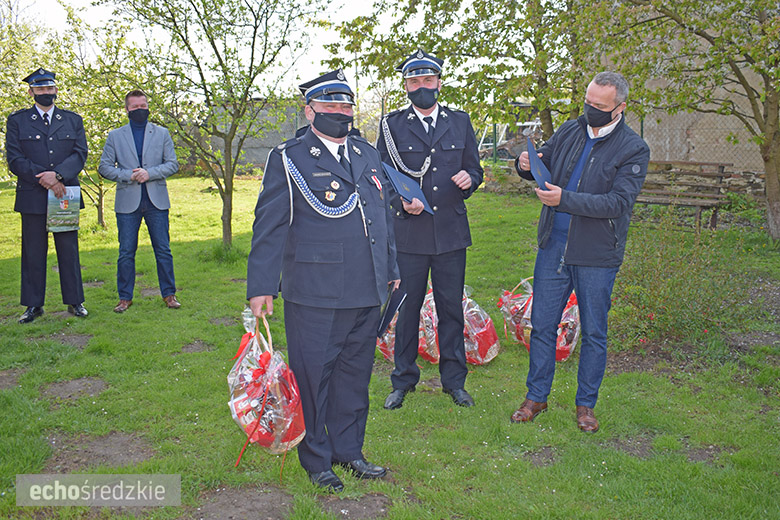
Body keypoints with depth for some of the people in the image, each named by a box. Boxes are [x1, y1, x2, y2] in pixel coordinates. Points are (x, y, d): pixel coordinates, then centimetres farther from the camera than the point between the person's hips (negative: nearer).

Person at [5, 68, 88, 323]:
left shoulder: (73, 120, 13)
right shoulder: (17, 121, 7)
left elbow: (80, 154, 1)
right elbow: (14, 160, -2)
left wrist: (58, 174, -16)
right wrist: (45, 179, -14)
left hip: (65, 196, 1)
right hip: (32, 197, -1)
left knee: (69, 250, 4)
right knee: (33, 252, 3)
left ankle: (74, 301, 13)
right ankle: (33, 305, 12)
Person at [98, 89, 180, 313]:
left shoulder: (162, 134, 11)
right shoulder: (115, 136, 10)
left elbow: (172, 164, 4)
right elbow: (104, 166, 6)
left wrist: (149, 173, -11)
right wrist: (129, 176, -10)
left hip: (156, 201, 0)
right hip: (128, 202, 0)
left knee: (163, 250, 3)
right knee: (126, 252, 3)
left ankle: (169, 294, 13)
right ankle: (125, 297, 13)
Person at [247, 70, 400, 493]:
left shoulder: (367, 155, 16)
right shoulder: (288, 159, -2)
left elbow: (383, 215, 22)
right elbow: (268, 225, -5)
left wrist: (391, 268, 21)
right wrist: (261, 285, -10)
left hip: (367, 291, 6)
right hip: (314, 293, -5)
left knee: (355, 373, 15)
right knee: (313, 376, 4)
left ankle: (349, 451, 32)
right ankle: (316, 461, 23)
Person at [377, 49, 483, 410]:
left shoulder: (460, 122, 11)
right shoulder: (392, 125, 5)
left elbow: (475, 170, 15)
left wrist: (469, 179, -9)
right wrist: (401, 201, -13)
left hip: (451, 232, 2)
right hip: (408, 232, -1)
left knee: (451, 308, 9)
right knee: (407, 308, 6)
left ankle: (454, 380, 23)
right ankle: (403, 381, 22)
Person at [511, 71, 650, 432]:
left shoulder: (633, 150, -7)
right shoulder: (569, 131, 6)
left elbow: (618, 202, -17)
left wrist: (565, 199, -25)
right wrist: (526, 165, -10)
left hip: (596, 256, -3)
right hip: (553, 247, 3)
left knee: (594, 334, 9)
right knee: (542, 325, 8)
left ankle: (586, 404, 25)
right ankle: (536, 396, 24)